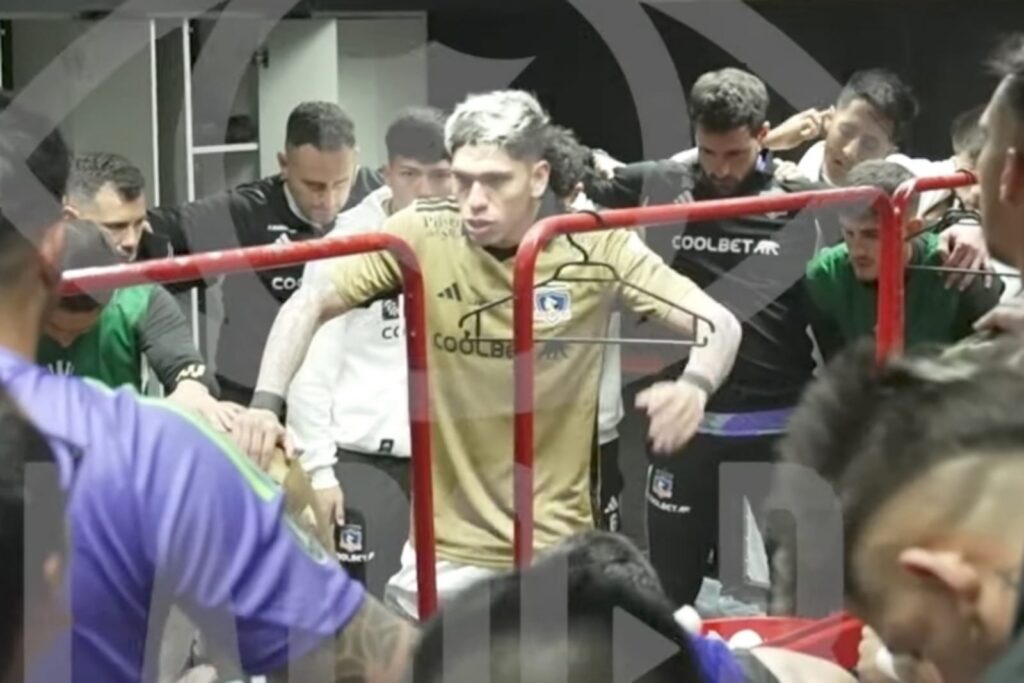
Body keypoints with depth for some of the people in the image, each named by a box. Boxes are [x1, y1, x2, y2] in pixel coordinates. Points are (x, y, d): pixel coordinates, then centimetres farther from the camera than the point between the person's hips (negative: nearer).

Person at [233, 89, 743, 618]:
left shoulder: (594, 245, -11)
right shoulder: (422, 234, -9)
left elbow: (719, 325, -12)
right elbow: (308, 305, -3)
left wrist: (694, 386, -35)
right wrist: (266, 402, -21)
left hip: (556, 547, -1)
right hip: (445, 548, 1)